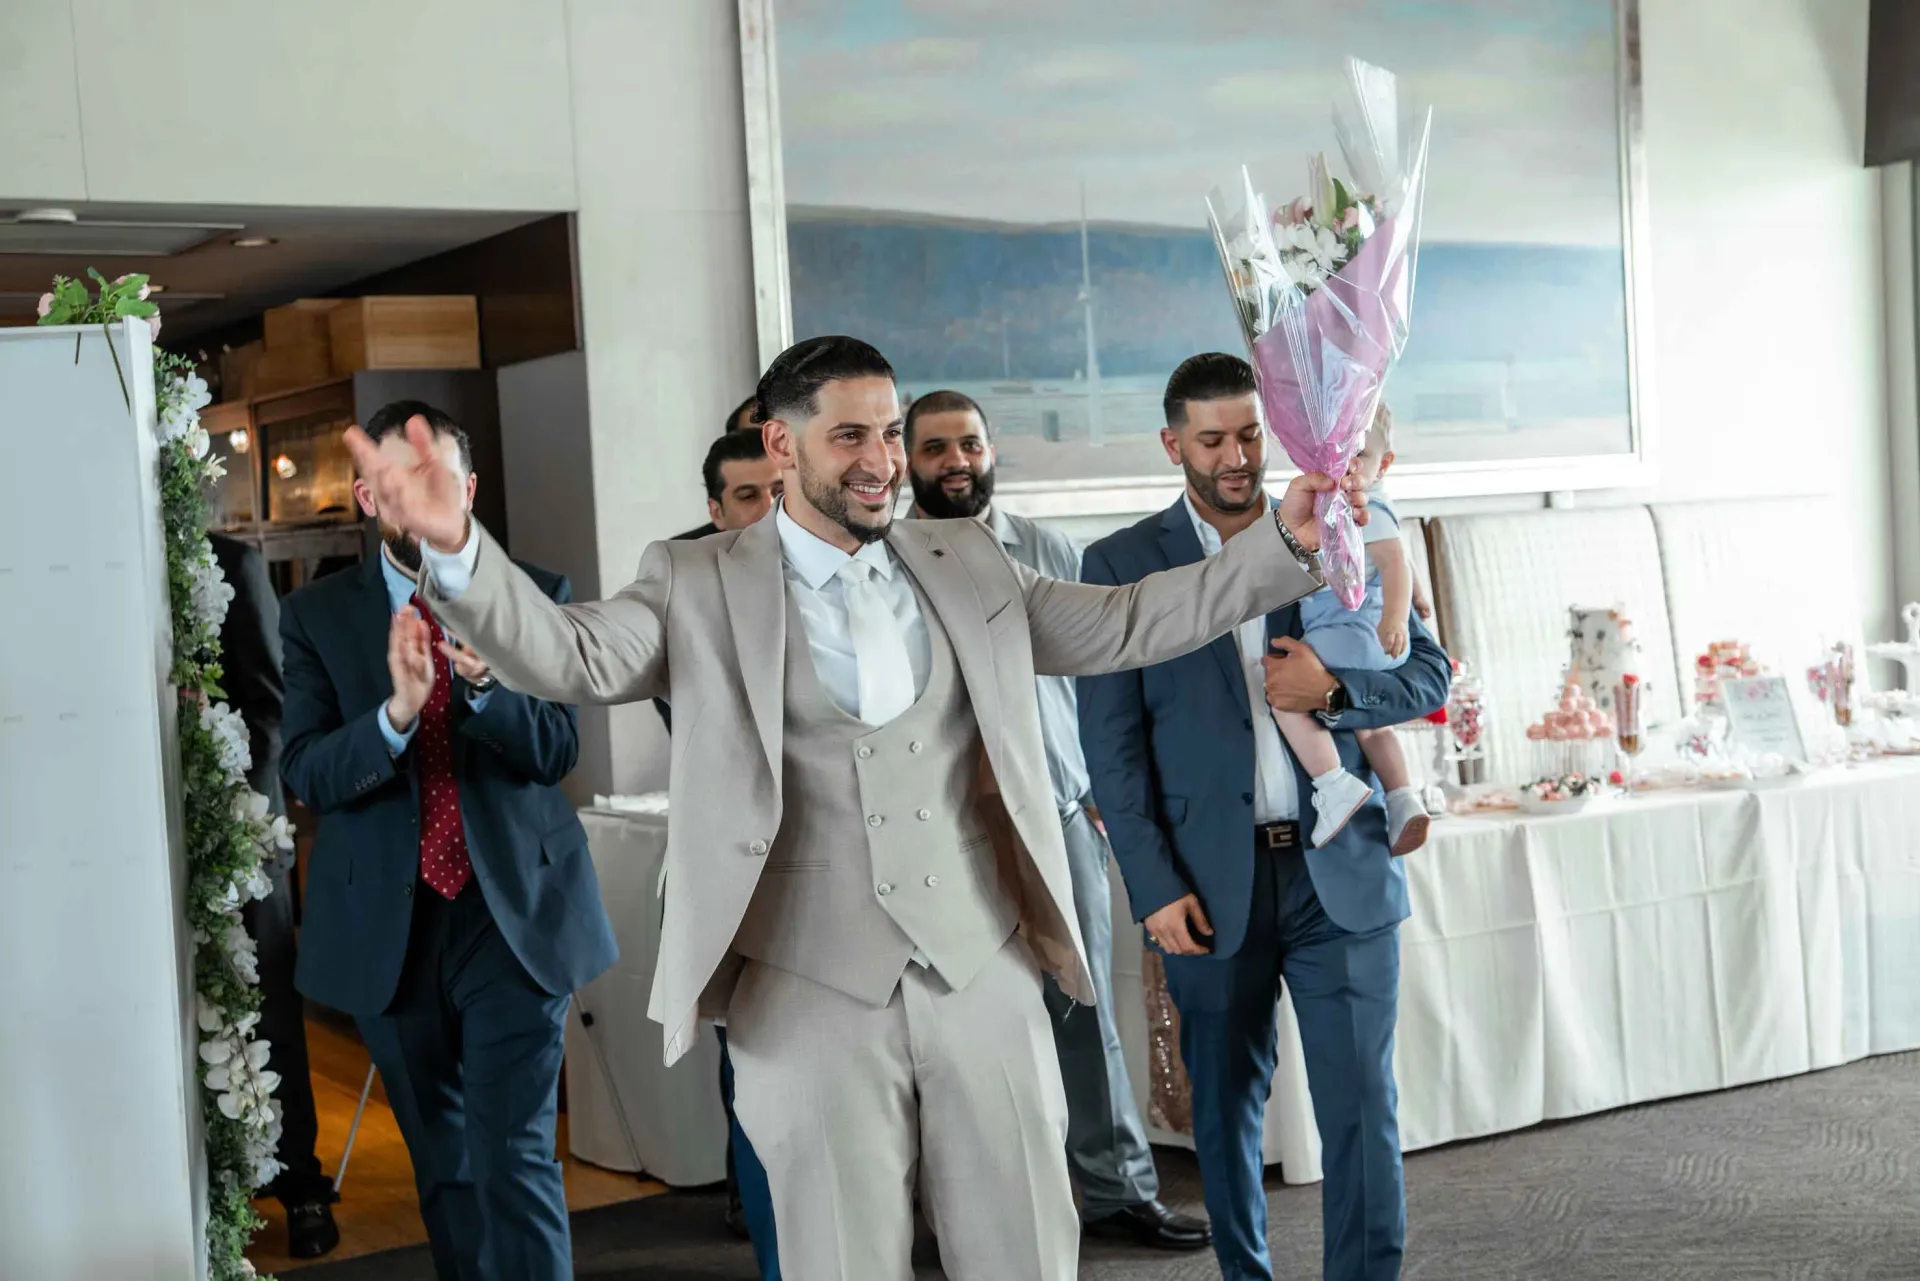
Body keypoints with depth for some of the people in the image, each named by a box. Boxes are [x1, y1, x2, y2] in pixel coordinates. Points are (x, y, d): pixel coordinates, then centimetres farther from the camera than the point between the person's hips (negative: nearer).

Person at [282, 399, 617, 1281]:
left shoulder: (534, 597, 0)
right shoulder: (317, 616, 1)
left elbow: (556, 751, -8)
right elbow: (306, 773, -9)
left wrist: (482, 680, -28)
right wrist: (398, 709, -28)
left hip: (513, 911, -2)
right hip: (387, 923, 2)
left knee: (513, 1160, -9)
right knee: (443, 1166, 14)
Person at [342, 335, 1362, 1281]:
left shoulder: (965, 563, 11)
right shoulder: (700, 585, 1)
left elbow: (1126, 623, 14)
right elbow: (574, 655, -12)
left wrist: (1288, 543, 7)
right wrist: (456, 549, -29)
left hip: (985, 973, 3)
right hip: (812, 994, -3)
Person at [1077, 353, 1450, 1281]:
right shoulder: (1122, 564, 2)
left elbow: (1427, 673, 7)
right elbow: (1111, 743, -1)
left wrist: (1334, 689, -13)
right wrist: (1154, 887, -8)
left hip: (1341, 875, 0)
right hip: (1213, 882, 0)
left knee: (1362, 1112, -2)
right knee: (1224, 1109, 11)